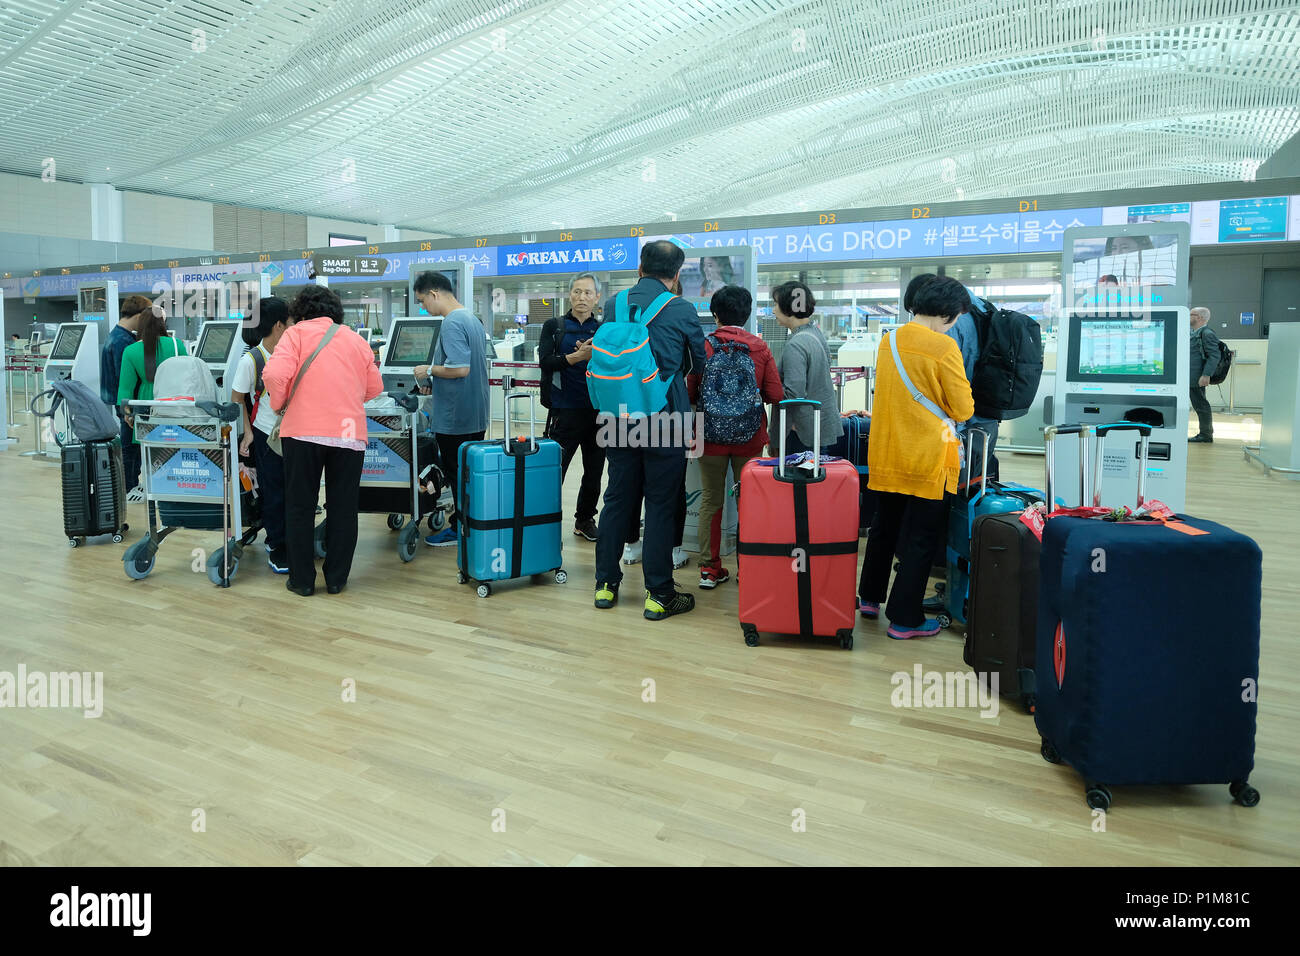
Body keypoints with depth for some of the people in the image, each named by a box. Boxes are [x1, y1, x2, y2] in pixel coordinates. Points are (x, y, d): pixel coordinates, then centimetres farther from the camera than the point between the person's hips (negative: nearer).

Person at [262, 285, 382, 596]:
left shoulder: (296, 333, 3)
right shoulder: (356, 340, 13)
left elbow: (275, 375, -12)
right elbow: (374, 387, 16)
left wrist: (278, 405, 5)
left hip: (303, 431, -2)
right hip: (350, 433, 3)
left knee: (300, 507, 9)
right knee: (343, 509, 10)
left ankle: (302, 580, 13)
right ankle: (336, 579, 15)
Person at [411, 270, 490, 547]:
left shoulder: (452, 324, -19)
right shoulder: (473, 319, 11)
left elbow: (460, 368, -28)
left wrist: (429, 371, -13)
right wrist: (436, 383, 16)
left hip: (454, 417, -9)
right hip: (476, 416, 9)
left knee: (456, 474, 2)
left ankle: (460, 530, 11)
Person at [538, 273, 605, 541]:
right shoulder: (554, 326, 4)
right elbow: (545, 362, -10)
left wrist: (595, 355, -17)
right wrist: (578, 356, -22)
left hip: (598, 411, 3)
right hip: (566, 411, -3)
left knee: (594, 472, 12)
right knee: (555, 469, -2)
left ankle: (585, 520, 27)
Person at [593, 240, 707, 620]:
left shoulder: (613, 305, 4)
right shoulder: (682, 310, -7)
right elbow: (699, 362, 7)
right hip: (665, 419, -4)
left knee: (617, 499, 13)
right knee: (660, 505, 2)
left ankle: (606, 584, 21)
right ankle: (659, 595, 8)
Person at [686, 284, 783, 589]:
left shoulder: (703, 346, -5)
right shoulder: (760, 347, -4)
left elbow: (689, 393, -3)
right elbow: (776, 395, -5)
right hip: (749, 437, 0)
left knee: (710, 501, 9)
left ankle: (710, 569, 13)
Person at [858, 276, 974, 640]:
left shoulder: (889, 341, 5)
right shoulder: (943, 347, -15)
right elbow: (963, 409, -10)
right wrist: (949, 409, 11)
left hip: (885, 455, 7)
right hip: (925, 458, -7)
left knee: (884, 526, 21)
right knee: (920, 538, 3)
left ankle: (869, 597, 33)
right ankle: (904, 619, 9)